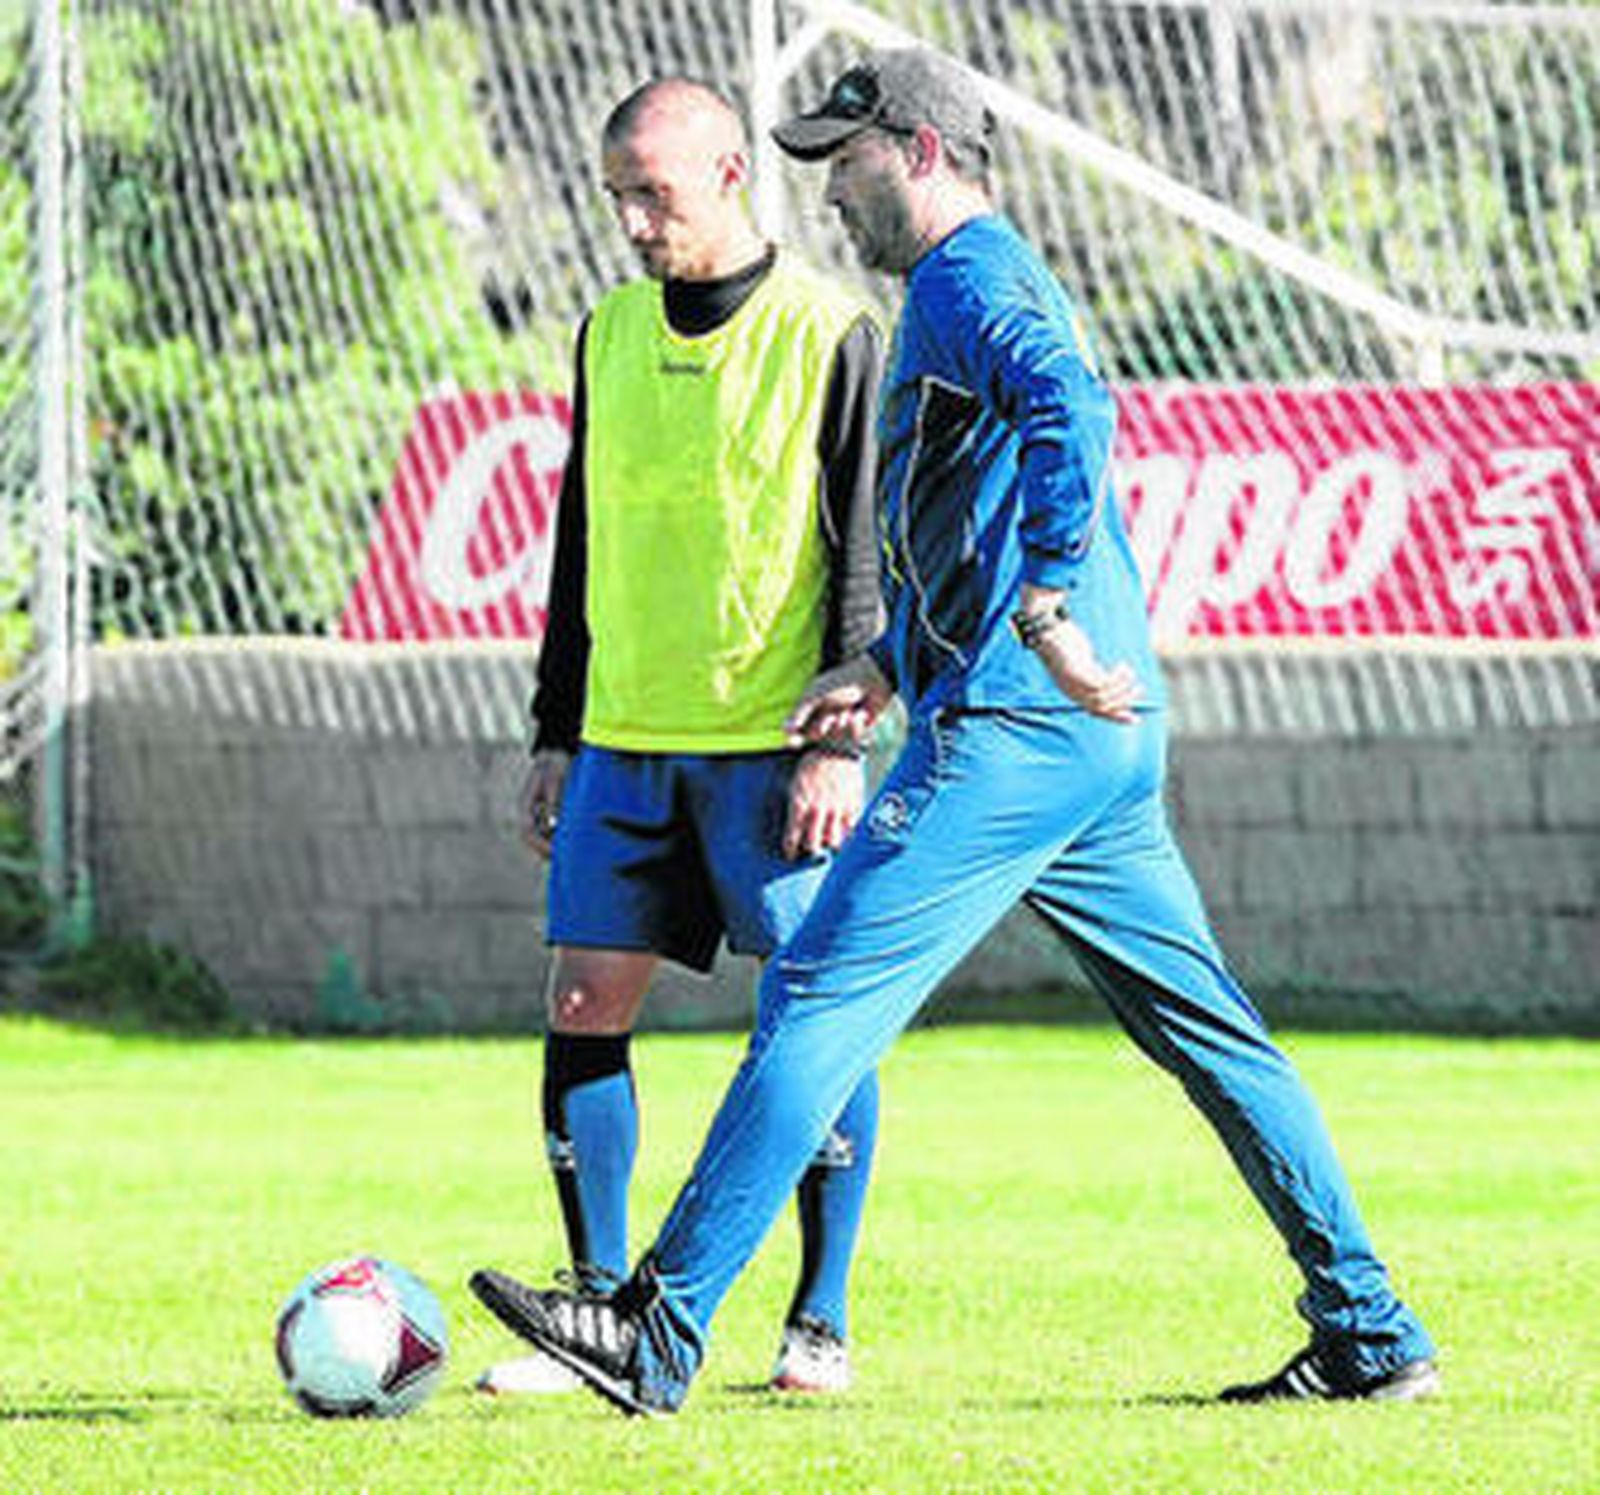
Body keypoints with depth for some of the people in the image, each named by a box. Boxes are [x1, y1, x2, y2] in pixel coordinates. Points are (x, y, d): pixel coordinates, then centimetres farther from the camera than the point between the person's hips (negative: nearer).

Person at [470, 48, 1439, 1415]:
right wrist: (893, 665, 22)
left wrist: (1044, 613, -31)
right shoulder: (1011, 282, 25)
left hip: (1011, 732, -10)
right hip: (1104, 736, 10)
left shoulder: (965, 279, -7)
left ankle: (660, 1337, -12)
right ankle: (1372, 1337, 11)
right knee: (1210, 1029, 11)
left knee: (818, 1004, -10)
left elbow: (1066, 408, -28)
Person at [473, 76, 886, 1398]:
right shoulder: (613, 333, 12)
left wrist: (842, 742, -12)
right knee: (585, 1004, -1)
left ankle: (820, 1325, 4)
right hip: (624, 739, 5)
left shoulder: (831, 335, -5)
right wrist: (555, 735, 16)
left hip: (773, 742, -5)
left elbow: (869, 553, -6)